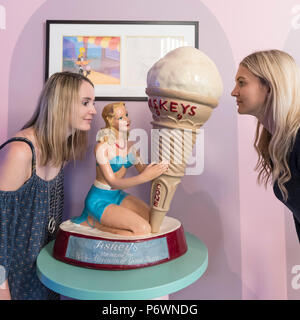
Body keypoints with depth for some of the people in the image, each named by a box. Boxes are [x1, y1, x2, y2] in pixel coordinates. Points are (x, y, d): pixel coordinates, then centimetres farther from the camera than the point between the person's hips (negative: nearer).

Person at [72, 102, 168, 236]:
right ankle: (92, 221, -5)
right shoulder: (102, 147, -20)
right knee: (143, 229, -20)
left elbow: (142, 169, 5)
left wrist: (158, 168, -16)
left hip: (118, 195, 7)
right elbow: (112, 182, -24)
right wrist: (144, 177, -37)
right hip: (99, 199, -7)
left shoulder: (130, 145, 1)